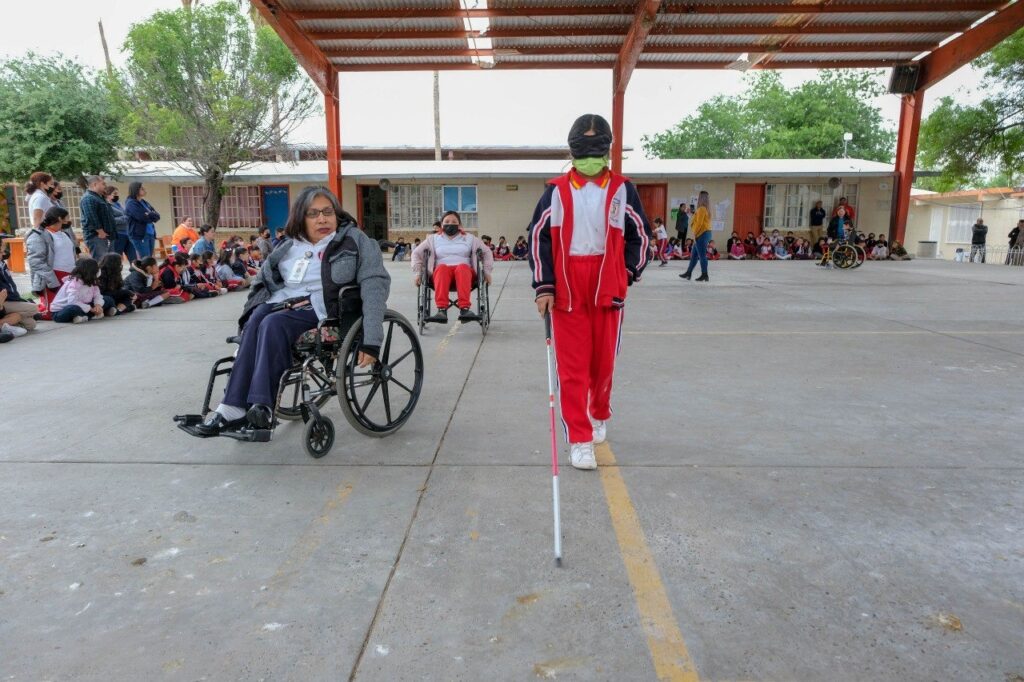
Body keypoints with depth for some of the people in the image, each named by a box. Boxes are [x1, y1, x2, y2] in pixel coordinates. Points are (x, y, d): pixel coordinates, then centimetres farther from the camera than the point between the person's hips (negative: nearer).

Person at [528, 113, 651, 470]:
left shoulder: (622, 189, 4)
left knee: (604, 360, 11)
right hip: (565, 290, -1)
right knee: (572, 366, -1)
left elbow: (640, 234, 12)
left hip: (608, 288, 1)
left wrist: (628, 273, 5)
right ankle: (580, 439, 7)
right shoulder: (557, 191, 2)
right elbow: (539, 237, 2)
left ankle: (600, 414, 38)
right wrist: (543, 286, -4)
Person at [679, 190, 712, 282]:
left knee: (702, 255, -5)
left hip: (701, 234, -10)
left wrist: (694, 234, -14)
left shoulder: (701, 209, -14)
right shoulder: (706, 209, 15)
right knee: (694, 255, 14)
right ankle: (688, 273, 20)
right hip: (706, 233, 10)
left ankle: (704, 275, -1)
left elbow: (699, 223, -18)